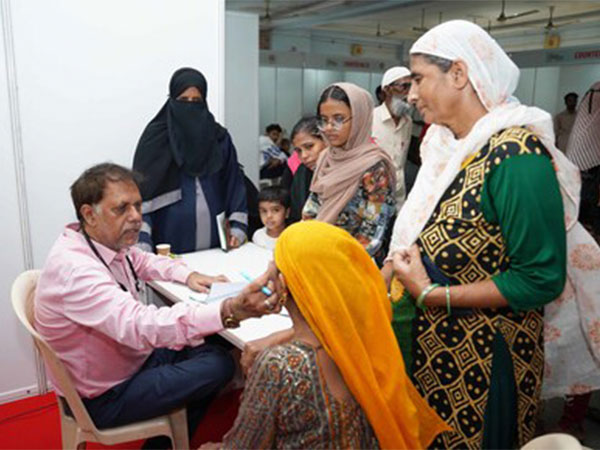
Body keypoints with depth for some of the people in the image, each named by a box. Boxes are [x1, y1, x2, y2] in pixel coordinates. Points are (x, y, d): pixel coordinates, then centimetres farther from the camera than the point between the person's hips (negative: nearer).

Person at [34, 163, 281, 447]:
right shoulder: (74, 268, -33)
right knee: (219, 366, -14)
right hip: (104, 398, -9)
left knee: (211, 351, 7)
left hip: (129, 357, 9)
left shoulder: (107, 241, -5)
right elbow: (141, 325, -47)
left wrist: (188, 275, -3)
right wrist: (230, 312, -57)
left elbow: (145, 261, 17)